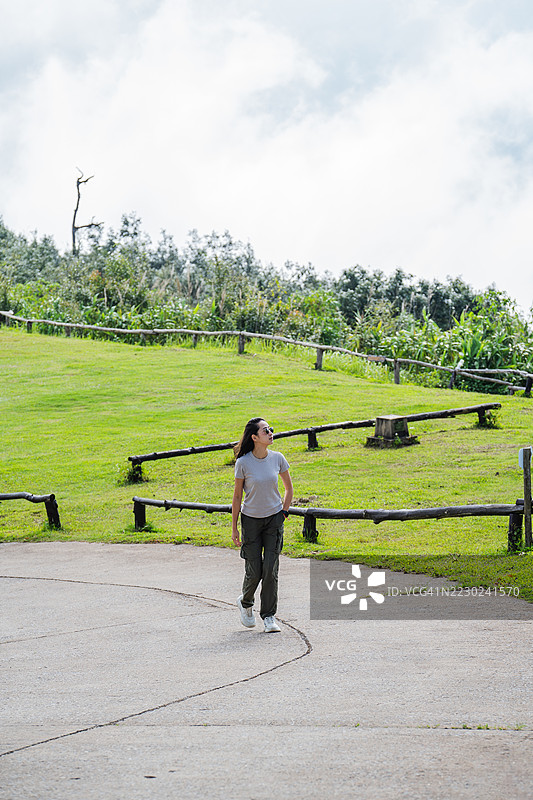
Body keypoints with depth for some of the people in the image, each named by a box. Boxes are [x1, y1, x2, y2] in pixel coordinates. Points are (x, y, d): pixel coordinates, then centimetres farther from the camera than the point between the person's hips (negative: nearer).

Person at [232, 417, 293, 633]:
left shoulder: (277, 459, -4)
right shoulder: (243, 463, -12)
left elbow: (289, 488, 12)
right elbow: (237, 496, -5)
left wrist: (284, 512, 4)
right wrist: (234, 528, -3)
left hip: (274, 520, 2)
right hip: (251, 520, -2)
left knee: (270, 570, -4)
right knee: (254, 572, 0)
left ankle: (269, 616, 7)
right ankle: (245, 603, 30)